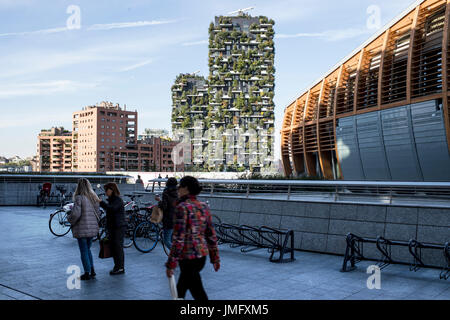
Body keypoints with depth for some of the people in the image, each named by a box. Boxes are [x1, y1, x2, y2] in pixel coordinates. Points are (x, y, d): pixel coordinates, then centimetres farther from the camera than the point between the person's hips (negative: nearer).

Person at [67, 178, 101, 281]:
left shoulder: (79, 198, -15)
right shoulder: (94, 198, 5)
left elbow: (75, 214, -20)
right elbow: (98, 213, 9)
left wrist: (69, 218, 0)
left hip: (82, 229, -6)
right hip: (93, 228, 6)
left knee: (84, 251, 5)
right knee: (88, 249, 21)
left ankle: (87, 273, 10)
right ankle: (92, 270, 22)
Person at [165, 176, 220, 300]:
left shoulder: (182, 207, -16)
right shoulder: (204, 207, 5)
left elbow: (179, 239, -19)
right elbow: (211, 235, 9)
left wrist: (170, 264, -13)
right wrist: (215, 258, 16)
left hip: (188, 257, -8)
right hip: (202, 255, 8)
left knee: (199, 295, 1)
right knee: (180, 289, 25)